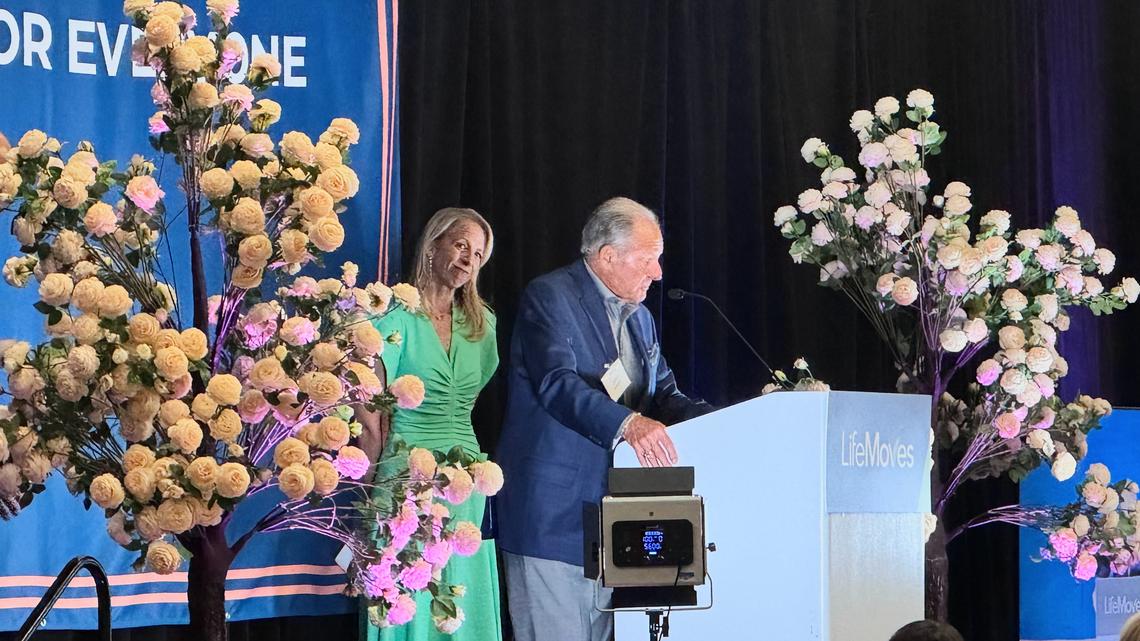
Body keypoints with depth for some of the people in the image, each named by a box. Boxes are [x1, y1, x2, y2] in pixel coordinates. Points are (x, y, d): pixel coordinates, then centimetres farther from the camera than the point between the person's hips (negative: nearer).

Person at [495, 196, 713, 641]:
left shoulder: (639, 317, 19)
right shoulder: (549, 297, -8)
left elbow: (664, 395, 16)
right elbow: (557, 384, -22)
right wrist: (627, 423, -38)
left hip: (611, 513, 8)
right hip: (552, 510, -8)